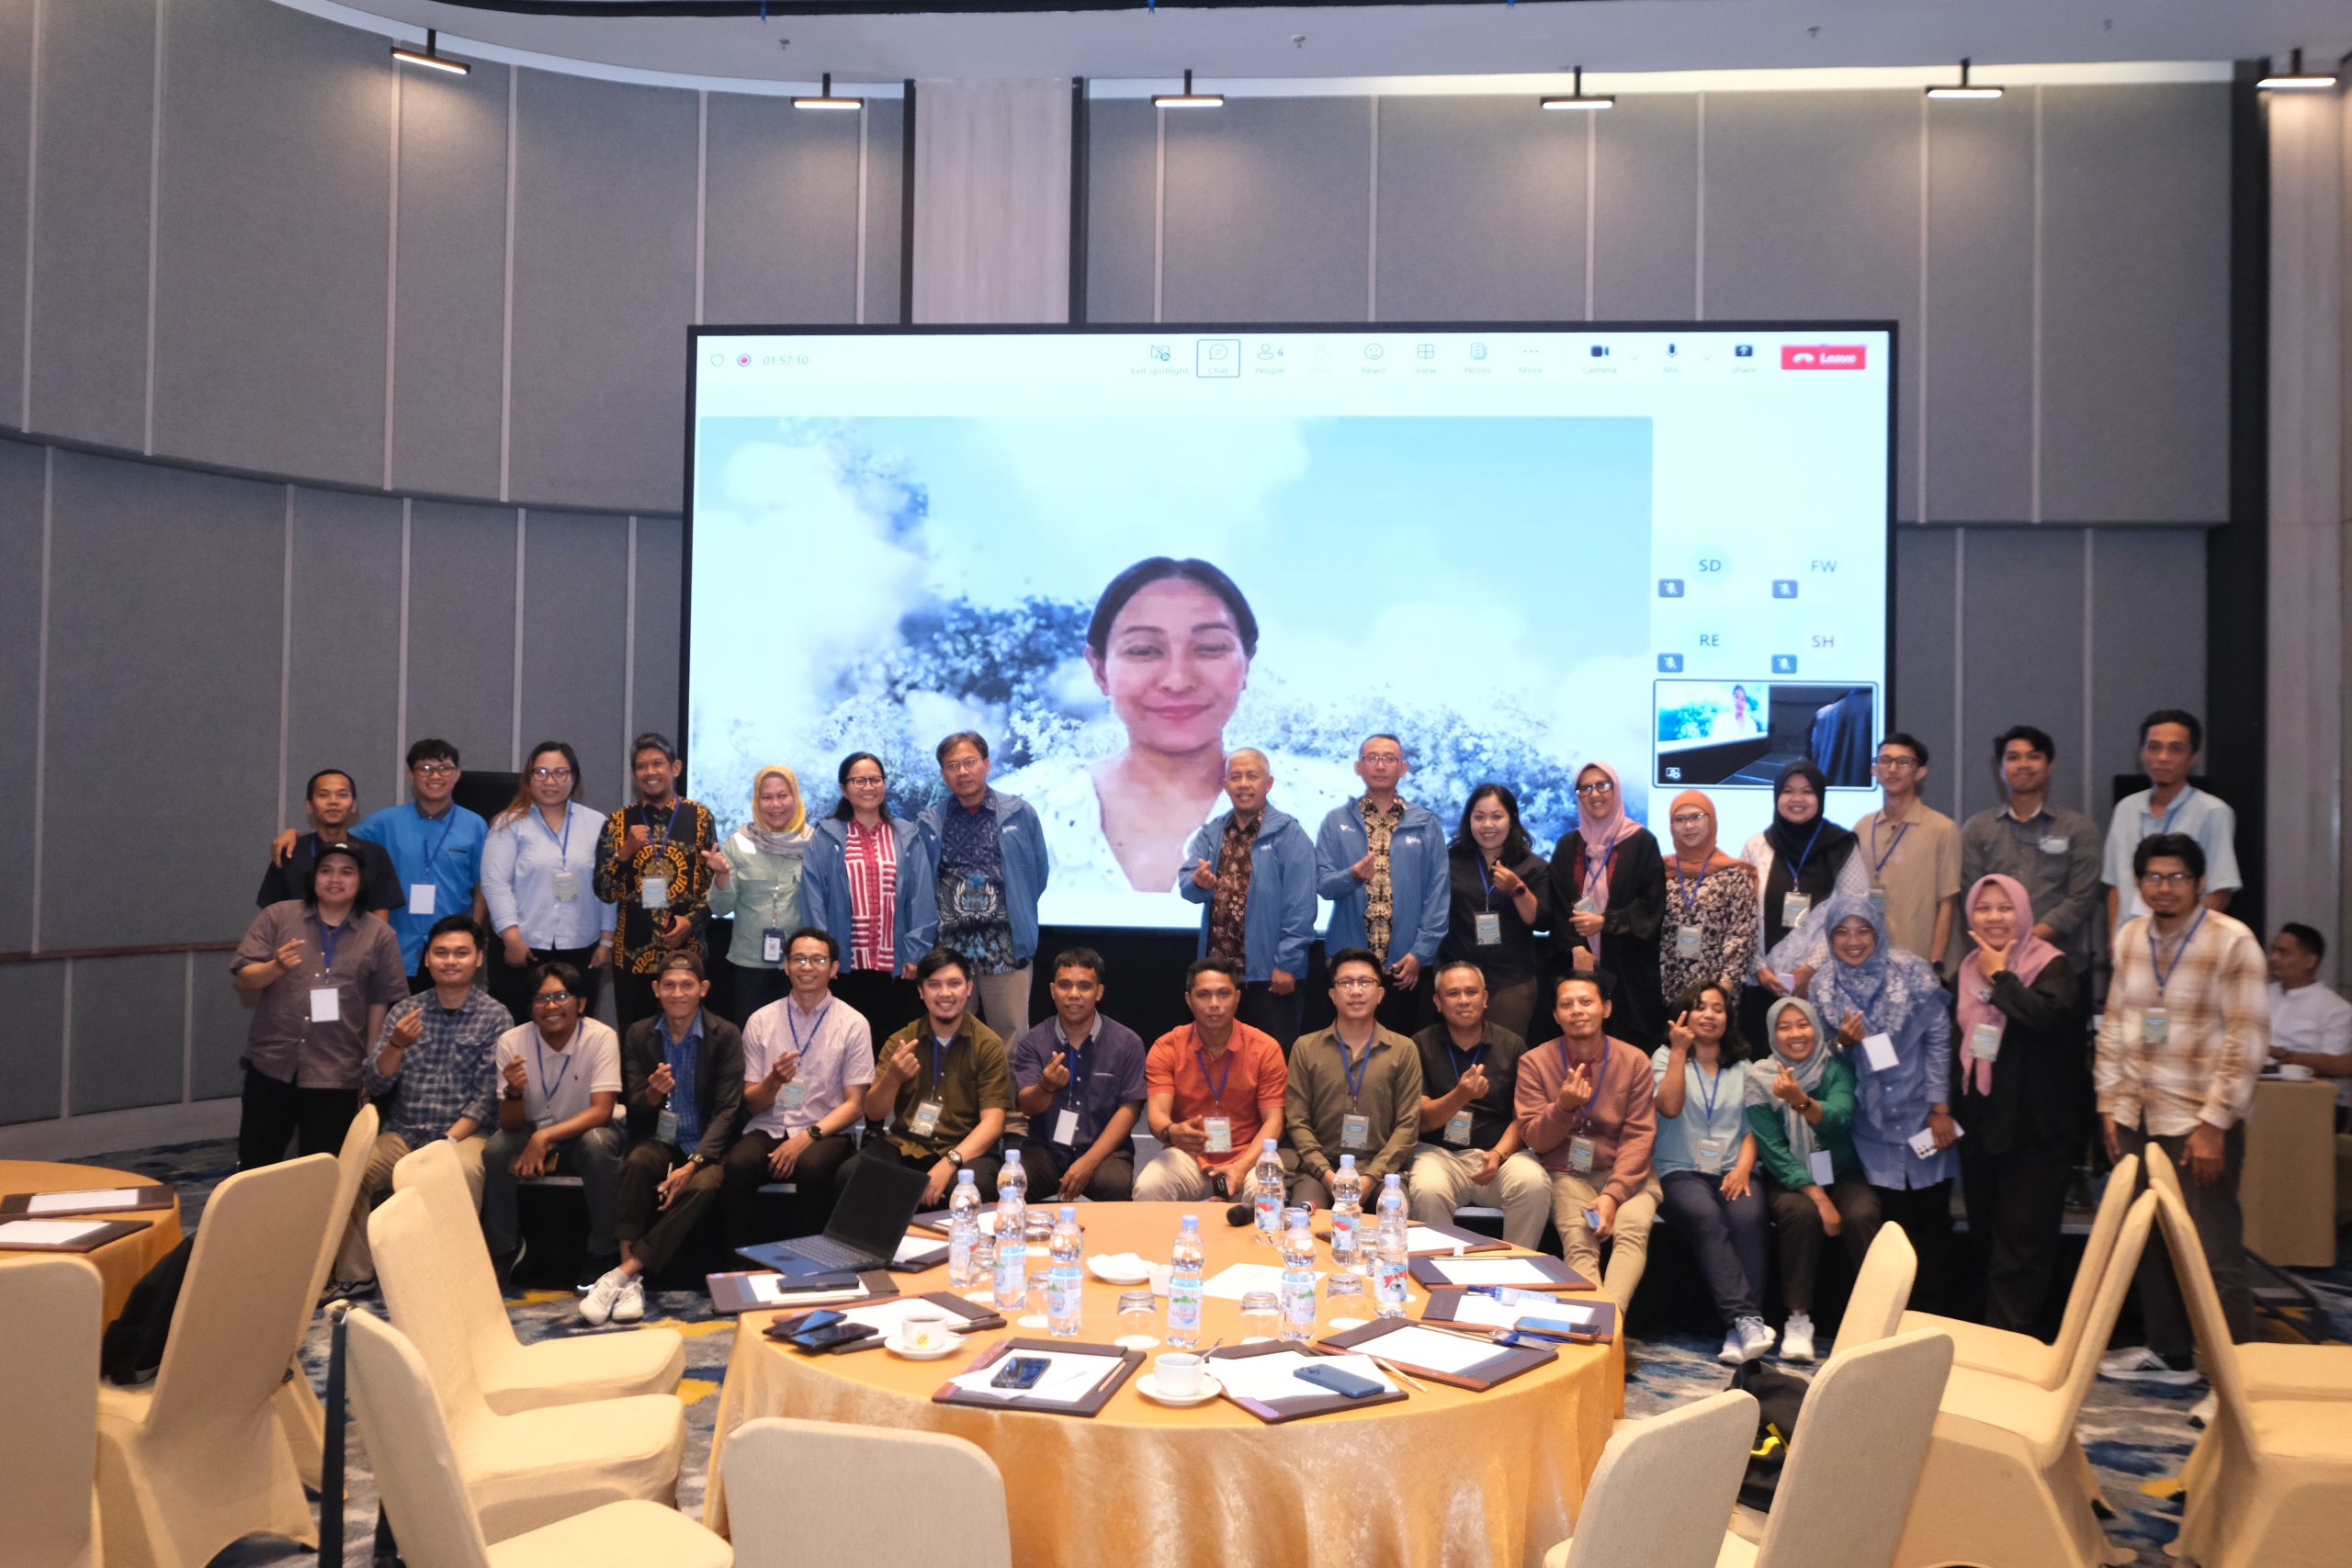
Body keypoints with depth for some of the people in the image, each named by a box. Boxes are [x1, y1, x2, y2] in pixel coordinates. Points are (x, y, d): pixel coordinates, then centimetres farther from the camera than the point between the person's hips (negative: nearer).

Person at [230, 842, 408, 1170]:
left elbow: (380, 1005, 2)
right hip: (271, 1063, 1)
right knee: (254, 1166, 12)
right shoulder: (276, 917, 3)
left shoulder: (379, 935, 1)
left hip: (336, 1074, -1)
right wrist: (276, 967, -21)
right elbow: (243, 978, 0)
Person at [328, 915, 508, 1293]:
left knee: (462, 1172, -34)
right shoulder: (404, 1012, 9)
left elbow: (486, 1098, -5)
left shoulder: (495, 1018, 0)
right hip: (402, 1134, 3)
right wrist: (396, 1045, -17)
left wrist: (448, 1142, -17)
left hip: (465, 1134, -3)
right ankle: (355, 1273, -6)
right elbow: (373, 1085, 2)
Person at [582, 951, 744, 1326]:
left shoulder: (725, 1036, -5)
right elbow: (633, 1107, 4)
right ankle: (631, 1281, -33)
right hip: (658, 1140, 2)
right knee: (637, 1163, -33)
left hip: (706, 1145, -2)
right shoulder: (639, 1034, 4)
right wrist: (652, 1094, -22)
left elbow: (728, 1110, -9)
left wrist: (693, 1164, -23)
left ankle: (622, 1275, -31)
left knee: (703, 1186, -34)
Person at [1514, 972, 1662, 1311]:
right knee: (1579, 1240, -29)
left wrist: (1614, 1195, -17)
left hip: (1624, 1172, 1)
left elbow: (1639, 1136, -3)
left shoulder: (1634, 1060, 1)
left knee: (1632, 1229, -31)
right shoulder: (1535, 1062, -1)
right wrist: (1564, 1107, -23)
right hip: (1567, 1173, 0)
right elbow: (1534, 1139, -1)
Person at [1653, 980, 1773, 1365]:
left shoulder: (1741, 1067, 19)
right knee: (1706, 1216, -35)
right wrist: (1679, 1051, -5)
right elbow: (1669, 1106, -7)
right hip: (1681, 1173, -2)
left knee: (1747, 1216, -32)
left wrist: (1743, 1168, -7)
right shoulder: (1666, 1057, 11)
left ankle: (1738, 1330, -36)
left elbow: (1752, 1127, 12)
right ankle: (1746, 1320, -42)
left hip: (1731, 1172, 2)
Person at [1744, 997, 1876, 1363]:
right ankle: (1798, 1320, -23)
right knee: (1801, 1213, -33)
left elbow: (1838, 1120, -21)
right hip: (1789, 1179, -1)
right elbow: (1772, 1149, -9)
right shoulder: (1760, 1077, -4)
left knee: (1862, 1215, -30)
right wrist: (1816, 1195, -20)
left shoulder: (1837, 1068, -2)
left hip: (1841, 1172, 1)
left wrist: (1801, 1100, -42)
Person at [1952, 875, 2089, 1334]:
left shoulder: (2052, 966, -7)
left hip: (2034, 1129, -6)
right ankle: (1992, 1332, 28)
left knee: (2021, 1244, -5)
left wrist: (2000, 976, -16)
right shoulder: (1967, 972, 11)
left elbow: (2049, 1015, -28)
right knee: (1986, 1239, 14)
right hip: (1980, 1126, 6)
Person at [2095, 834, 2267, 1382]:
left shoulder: (2233, 942, -10)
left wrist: (2214, 1122, -15)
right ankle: (2169, 1353, 29)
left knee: (2214, 1255, -3)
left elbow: (2245, 1038, -12)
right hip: (2135, 1118, 6)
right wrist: (2108, 1102, 9)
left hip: (2198, 1123, -5)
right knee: (2147, 1242, 14)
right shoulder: (2131, 937, 8)